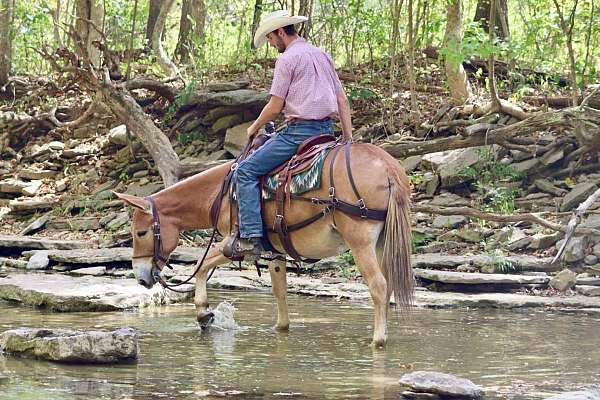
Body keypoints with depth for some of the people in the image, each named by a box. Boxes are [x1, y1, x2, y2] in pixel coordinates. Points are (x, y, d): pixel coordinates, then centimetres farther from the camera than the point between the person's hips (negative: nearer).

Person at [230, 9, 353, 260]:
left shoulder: (287, 59, -6)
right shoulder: (322, 56, 19)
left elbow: (275, 107, -9)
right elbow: (342, 101, 17)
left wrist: (254, 128, 8)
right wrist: (349, 140, 18)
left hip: (299, 131, -9)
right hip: (327, 130, 9)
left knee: (245, 171, -7)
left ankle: (250, 238, -18)